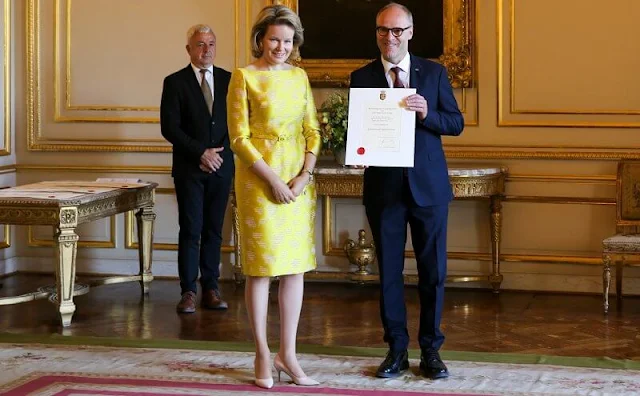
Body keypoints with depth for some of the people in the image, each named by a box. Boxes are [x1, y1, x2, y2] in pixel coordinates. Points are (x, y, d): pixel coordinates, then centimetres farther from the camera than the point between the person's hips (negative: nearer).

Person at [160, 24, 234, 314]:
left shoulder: (228, 80, 8)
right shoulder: (175, 82, -1)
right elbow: (169, 128, -7)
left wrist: (220, 152, -6)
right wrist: (201, 152, -13)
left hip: (221, 166, 3)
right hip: (189, 168, -3)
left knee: (213, 231, 6)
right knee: (191, 230, -4)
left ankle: (211, 288, 10)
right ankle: (188, 291, 0)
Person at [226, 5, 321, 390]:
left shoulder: (299, 76, 10)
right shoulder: (244, 77, -4)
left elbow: (312, 130, 9)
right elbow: (239, 137, -8)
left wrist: (305, 175, -6)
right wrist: (273, 180, -14)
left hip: (299, 178, 5)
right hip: (260, 177, -5)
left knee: (296, 266, 5)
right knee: (261, 266, 0)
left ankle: (288, 353, 13)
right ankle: (263, 354, 10)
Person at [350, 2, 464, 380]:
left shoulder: (434, 73, 4)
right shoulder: (362, 77, 4)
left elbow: (456, 123, 2)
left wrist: (427, 113, -17)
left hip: (429, 185, 0)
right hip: (384, 186, 0)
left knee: (433, 270, 4)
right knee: (389, 270, 5)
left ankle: (431, 349, 15)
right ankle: (397, 349, 15)